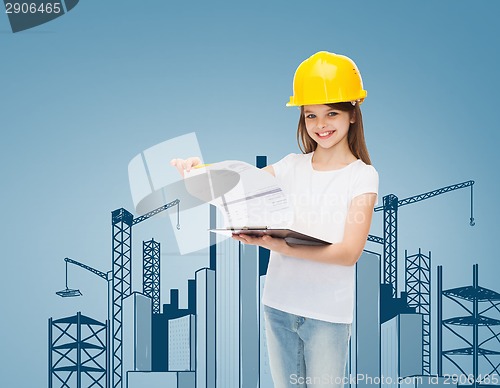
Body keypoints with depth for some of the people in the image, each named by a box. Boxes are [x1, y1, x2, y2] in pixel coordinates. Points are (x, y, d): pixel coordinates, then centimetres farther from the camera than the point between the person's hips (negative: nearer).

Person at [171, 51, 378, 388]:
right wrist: (198, 168, -21)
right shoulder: (291, 167, 6)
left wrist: (280, 246, -28)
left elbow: (349, 252, -16)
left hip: (328, 315, -4)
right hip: (279, 307, 4)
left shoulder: (362, 176, -7)